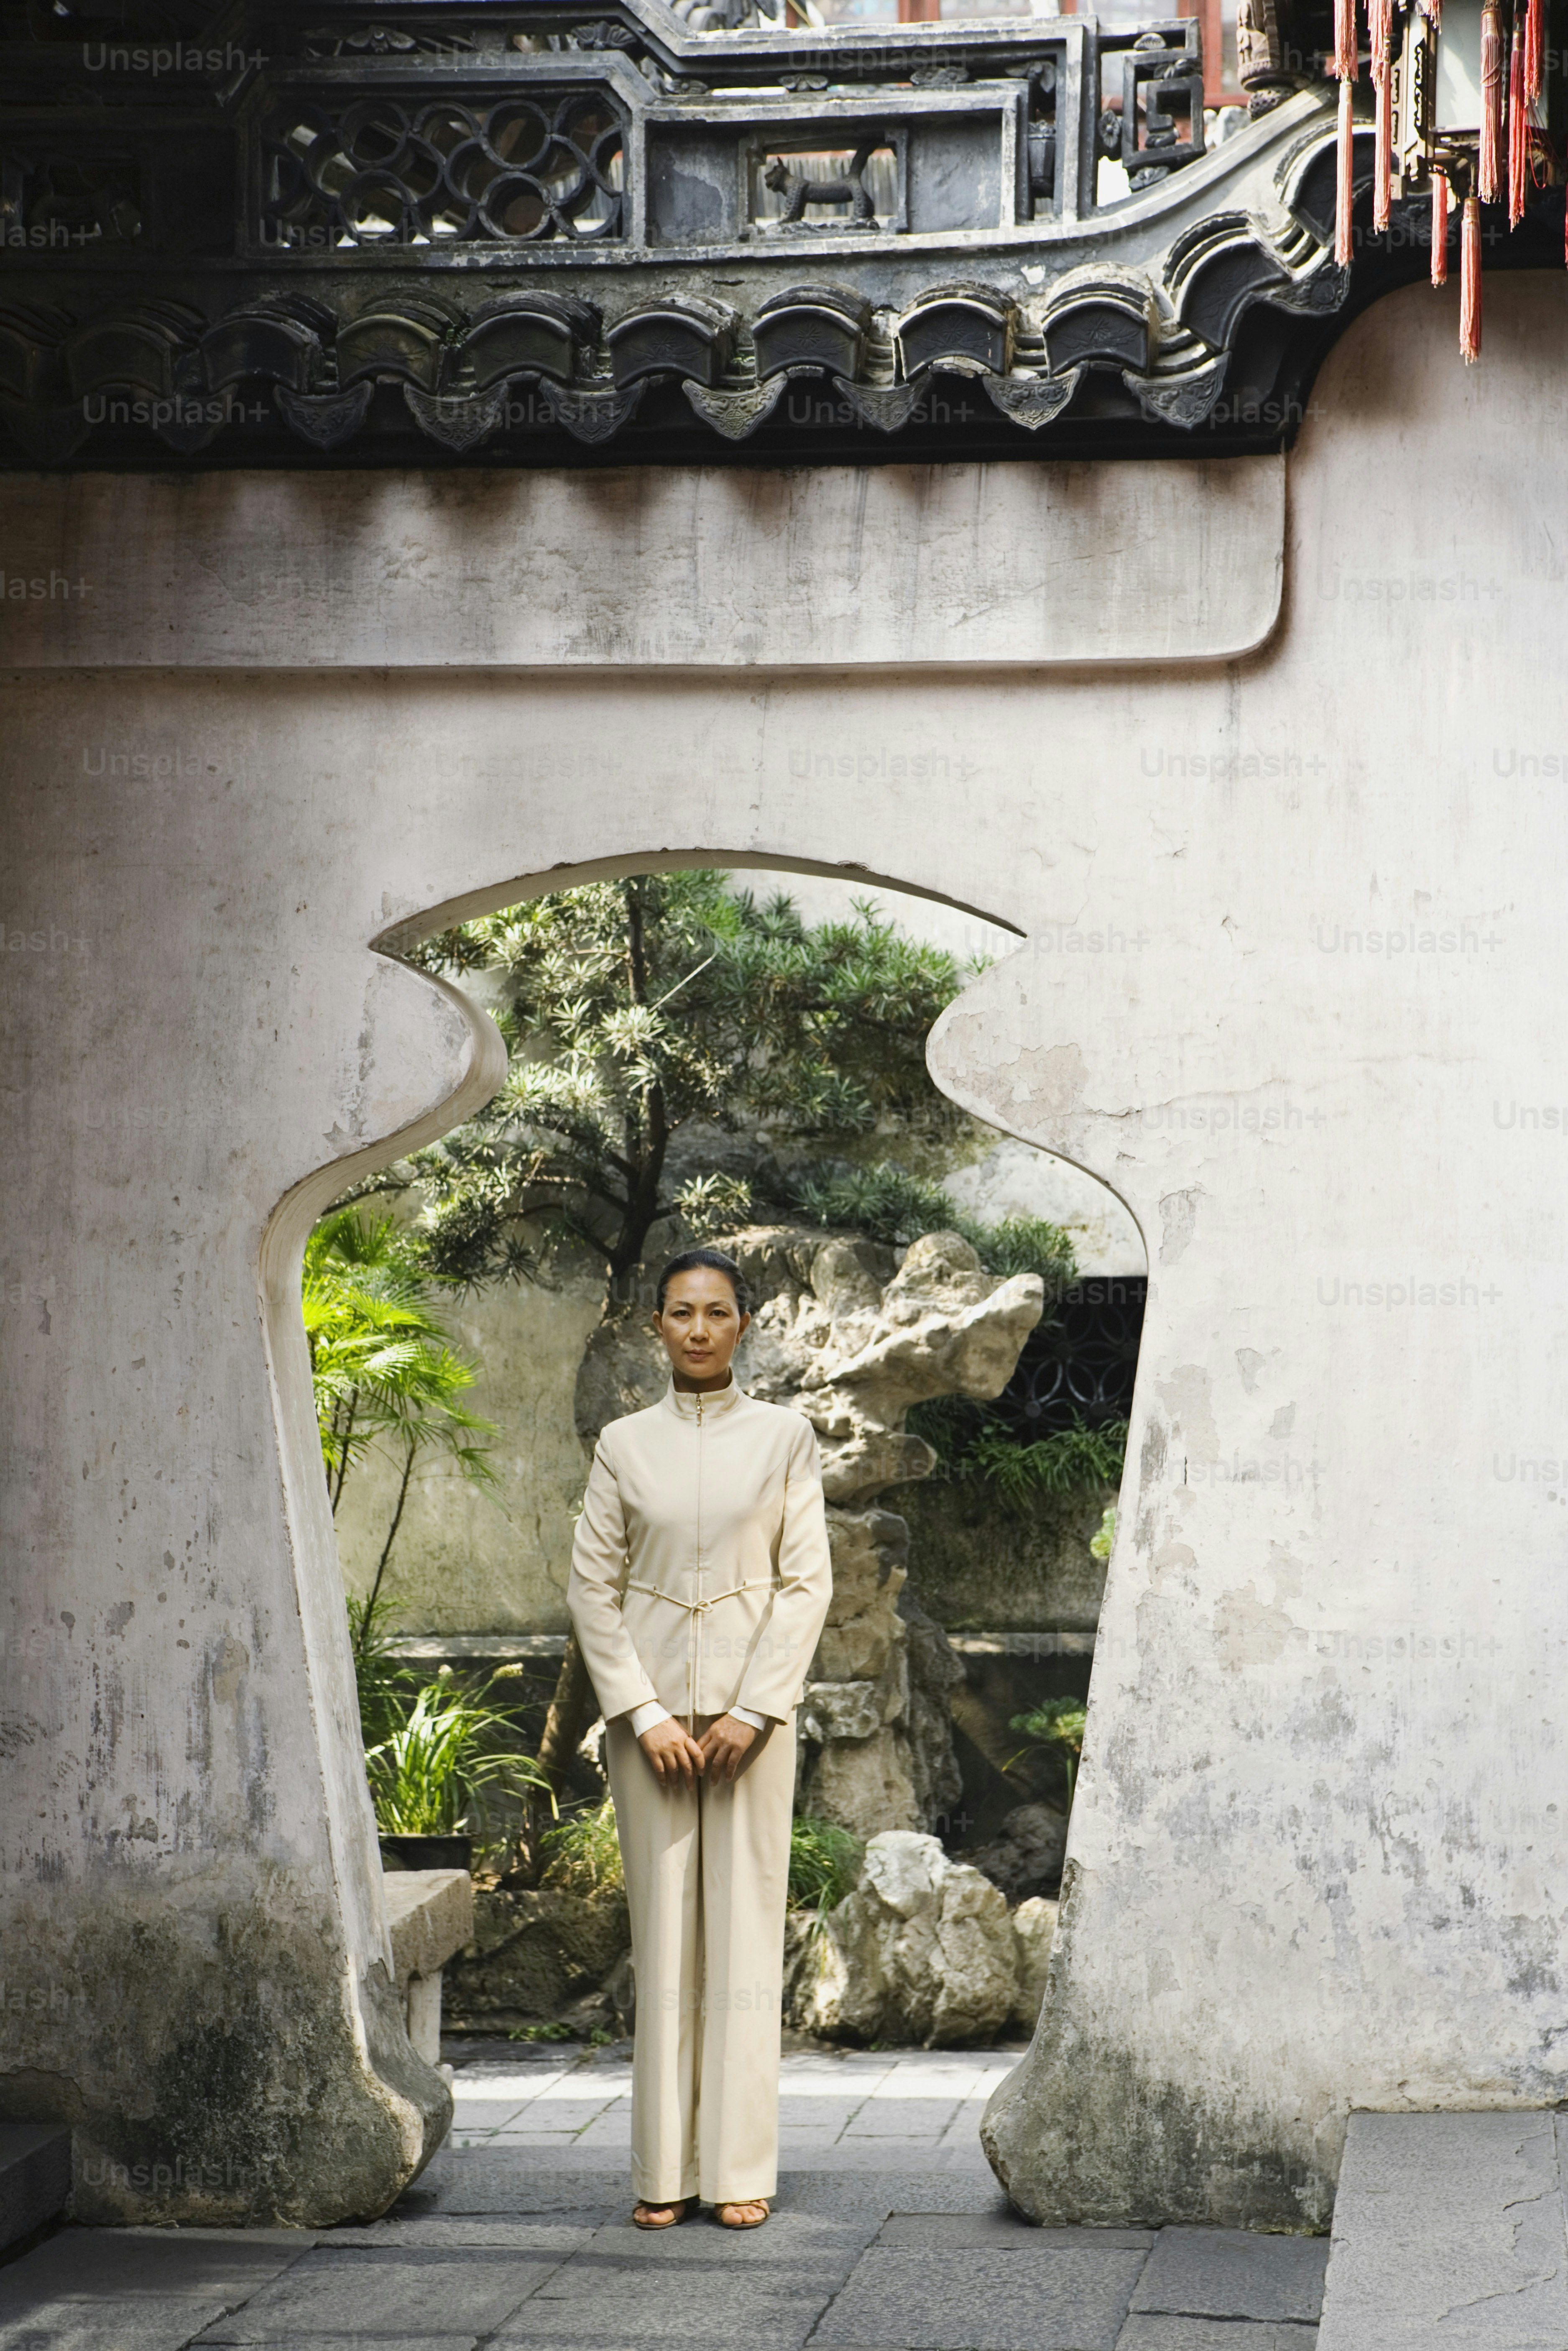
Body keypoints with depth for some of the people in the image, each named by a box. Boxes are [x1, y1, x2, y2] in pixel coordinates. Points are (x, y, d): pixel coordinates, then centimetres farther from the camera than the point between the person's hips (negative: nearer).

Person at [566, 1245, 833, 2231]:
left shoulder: (785, 1437, 2)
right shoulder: (624, 1444, 5)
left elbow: (808, 1583, -1)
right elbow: (592, 1587, 3)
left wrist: (751, 1712, -8)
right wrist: (645, 1714, -6)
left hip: (751, 1703, -1)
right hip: (648, 1703, 1)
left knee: (746, 1923, -1)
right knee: (663, 1927, 2)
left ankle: (741, 2166, 4)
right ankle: (665, 2169, 7)